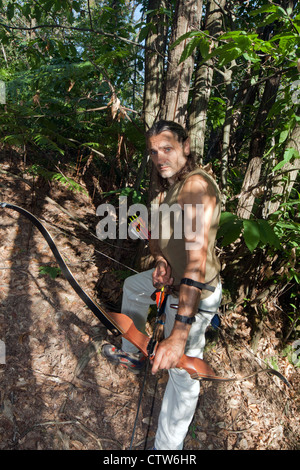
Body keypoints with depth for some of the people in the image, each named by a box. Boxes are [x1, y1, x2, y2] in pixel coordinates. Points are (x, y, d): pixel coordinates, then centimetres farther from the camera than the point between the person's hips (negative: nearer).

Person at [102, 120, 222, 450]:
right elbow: (155, 234, 9)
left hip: (193, 293, -10)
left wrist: (179, 333, -47)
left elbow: (198, 256, -40)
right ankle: (132, 354, 49)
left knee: (182, 373, -1)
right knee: (132, 287, 31)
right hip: (172, 277, 10)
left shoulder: (196, 185, -28)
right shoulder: (171, 186, 3)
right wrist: (160, 261, -16)